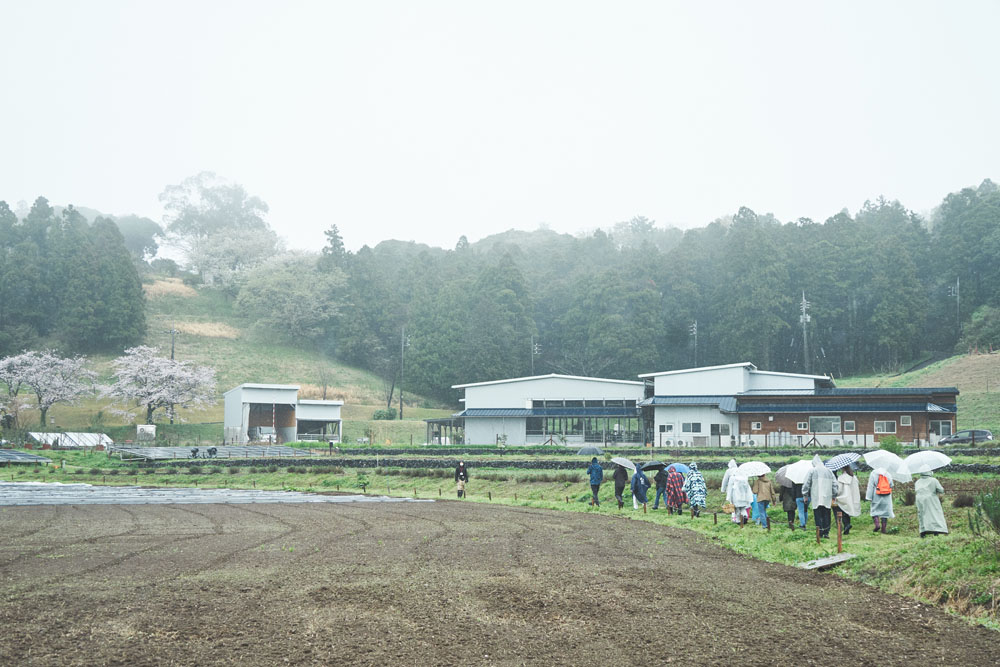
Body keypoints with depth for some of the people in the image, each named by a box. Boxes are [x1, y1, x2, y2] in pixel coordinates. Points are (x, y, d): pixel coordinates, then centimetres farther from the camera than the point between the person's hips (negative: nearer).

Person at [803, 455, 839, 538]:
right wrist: (833, 497, 18)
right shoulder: (829, 471, 9)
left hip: (816, 499, -3)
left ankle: (820, 534, -1)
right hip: (827, 499, 3)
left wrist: (805, 496, 12)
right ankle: (826, 533, 7)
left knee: (818, 516, 0)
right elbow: (835, 485, 11)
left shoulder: (812, 471, -2)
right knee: (826, 516, 9)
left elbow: (806, 484, 0)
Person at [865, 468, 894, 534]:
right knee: (885, 511, 8)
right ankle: (883, 529, 6)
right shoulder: (888, 475, 7)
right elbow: (891, 486, 15)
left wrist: (869, 497, -7)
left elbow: (870, 486, -8)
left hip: (876, 497, -3)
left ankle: (877, 525, -14)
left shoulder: (874, 474, -4)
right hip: (886, 498, 3)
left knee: (875, 511, 7)